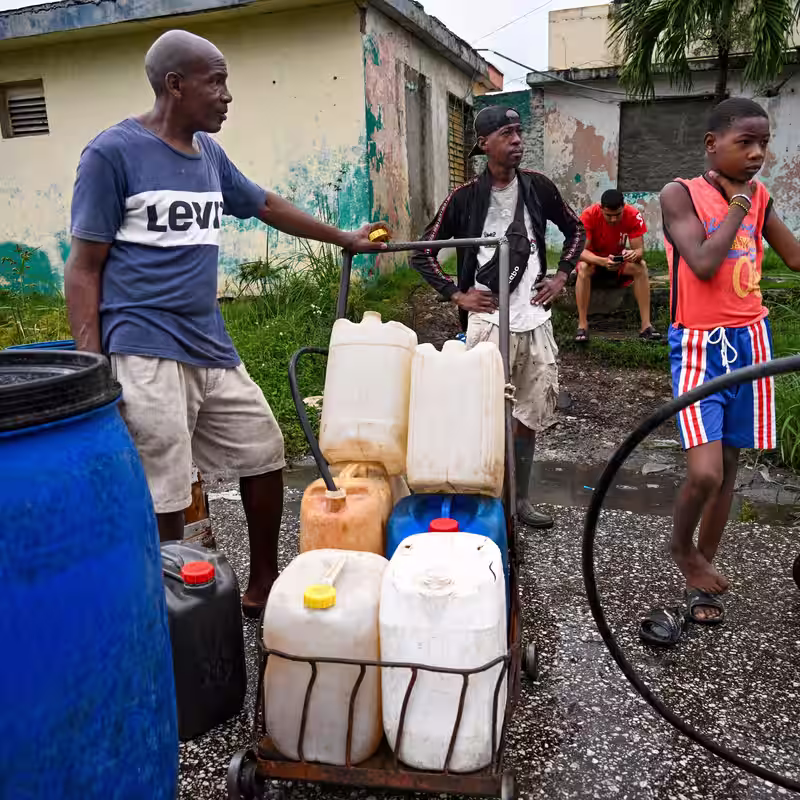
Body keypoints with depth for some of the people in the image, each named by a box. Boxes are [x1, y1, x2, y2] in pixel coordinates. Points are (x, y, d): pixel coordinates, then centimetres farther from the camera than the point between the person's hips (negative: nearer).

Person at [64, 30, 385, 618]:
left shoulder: (209, 154, 14)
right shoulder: (113, 152, -6)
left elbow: (268, 206, 29)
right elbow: (83, 268, -7)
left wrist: (345, 239, 37)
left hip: (212, 349, 8)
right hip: (146, 355, -8)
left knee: (265, 454, 13)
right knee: (163, 504, -7)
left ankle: (263, 586, 32)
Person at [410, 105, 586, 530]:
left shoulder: (538, 187, 6)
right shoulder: (464, 198, -3)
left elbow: (575, 229, 21)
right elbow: (422, 254, 2)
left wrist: (561, 275, 10)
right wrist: (457, 294, -4)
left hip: (535, 319, 4)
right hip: (488, 320, -4)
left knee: (529, 413, 11)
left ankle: (520, 498, 25)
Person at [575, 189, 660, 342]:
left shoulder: (633, 216, -19)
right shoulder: (589, 215, -26)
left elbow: (639, 250, -19)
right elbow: (582, 250, -29)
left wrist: (634, 254, -44)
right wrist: (603, 261, -47)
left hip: (619, 261, 2)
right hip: (594, 260, -2)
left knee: (641, 266, -26)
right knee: (583, 268, -35)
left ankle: (646, 325, -25)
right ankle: (582, 325, -32)